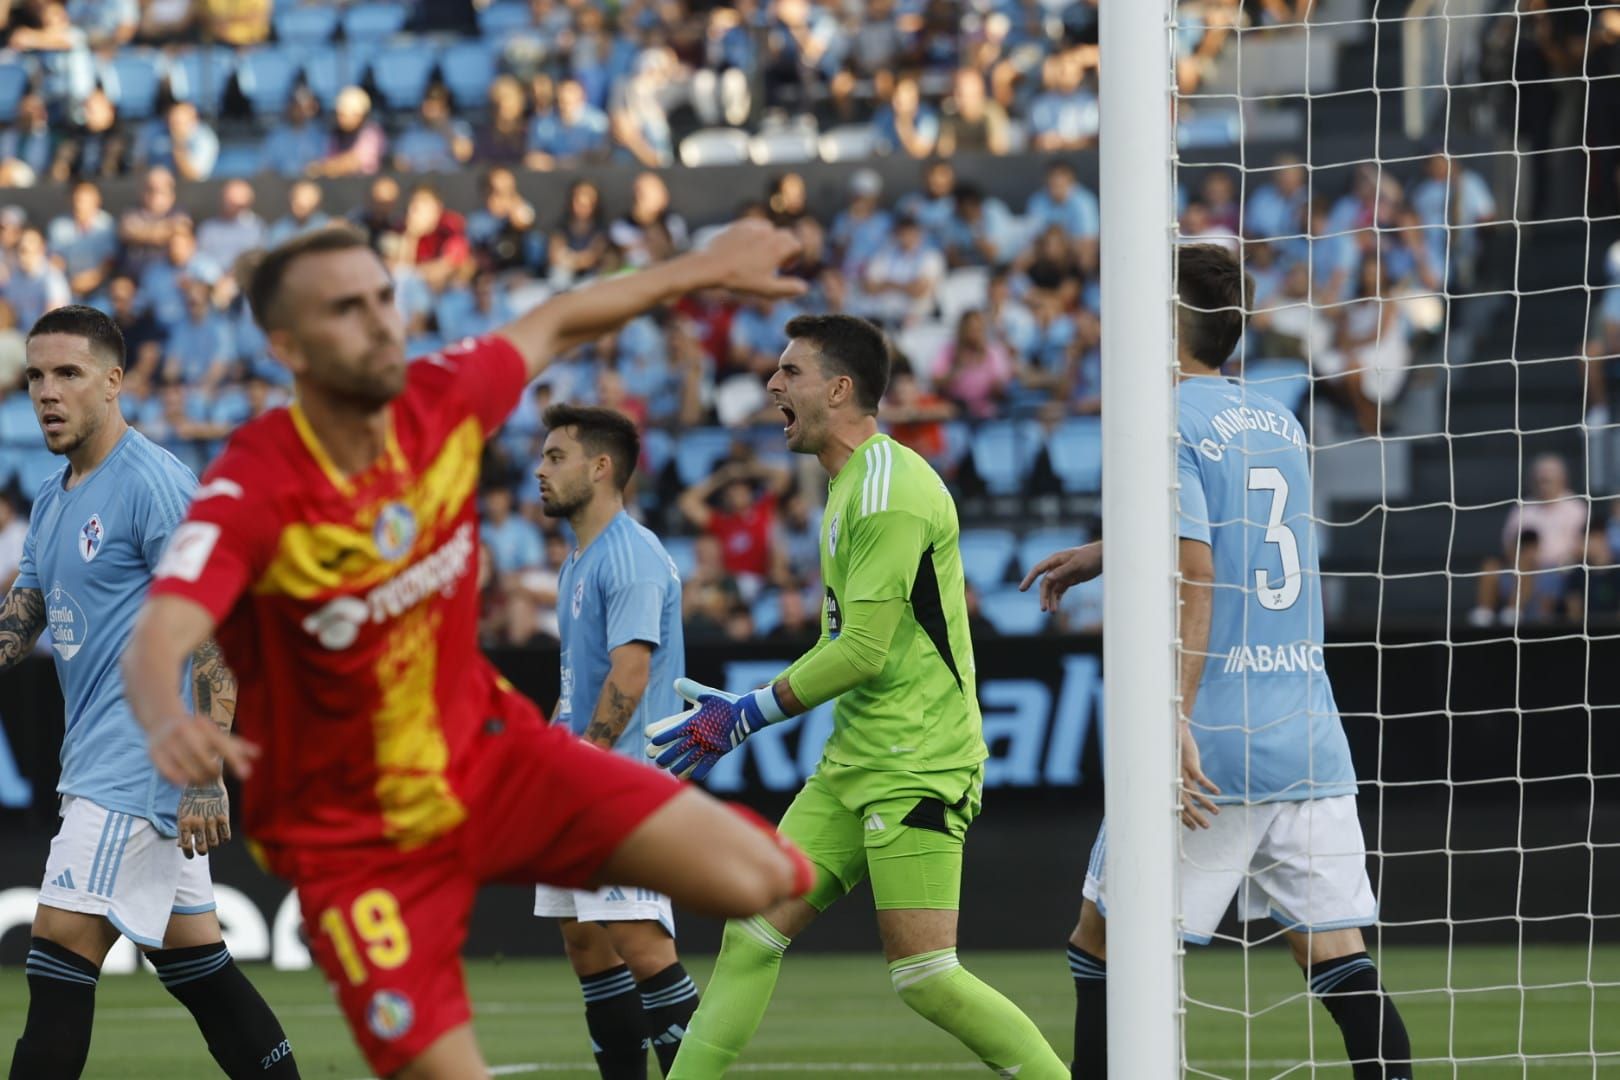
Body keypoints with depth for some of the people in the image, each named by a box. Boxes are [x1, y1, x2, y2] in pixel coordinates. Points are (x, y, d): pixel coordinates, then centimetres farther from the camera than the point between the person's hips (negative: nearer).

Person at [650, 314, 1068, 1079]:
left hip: (915, 769, -10)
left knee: (924, 975, -12)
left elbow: (863, 650, -19)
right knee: (755, 926, 3)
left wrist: (746, 717, -13)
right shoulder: (850, 485, 17)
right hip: (855, 761, 10)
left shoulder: (887, 489, -15)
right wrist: (736, 716, 20)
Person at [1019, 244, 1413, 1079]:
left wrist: (1171, 724, -23)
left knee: (1102, 944, 6)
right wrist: (1105, 555, 42)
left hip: (1218, 741, -7)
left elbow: (1193, 579, -18)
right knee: (1337, 958, 2)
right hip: (1311, 735, 7)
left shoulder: (1165, 424, -7)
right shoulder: (1280, 424, 16)